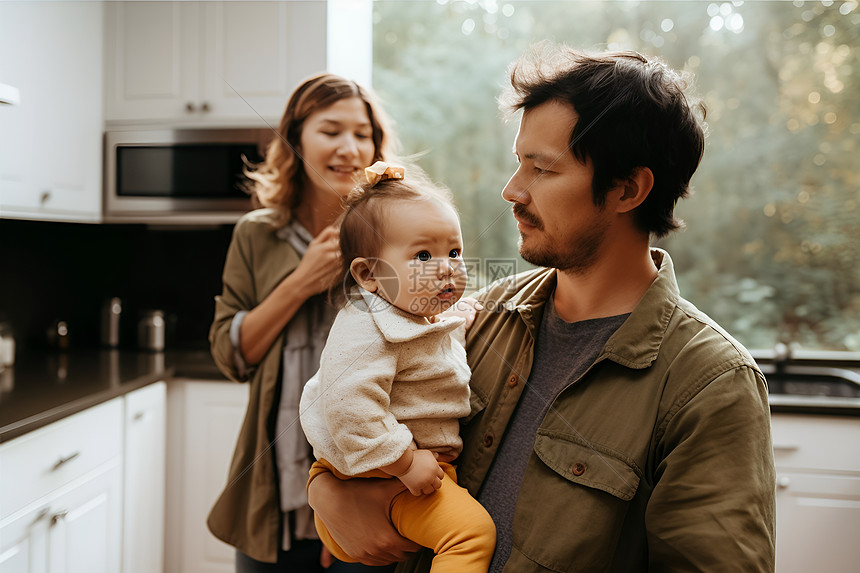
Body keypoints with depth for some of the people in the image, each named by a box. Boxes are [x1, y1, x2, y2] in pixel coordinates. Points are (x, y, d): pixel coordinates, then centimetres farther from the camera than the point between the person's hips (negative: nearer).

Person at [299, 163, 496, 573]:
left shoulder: (434, 321, 7)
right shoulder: (366, 332, -25)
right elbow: (349, 405, -33)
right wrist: (404, 462, -28)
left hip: (435, 458, 9)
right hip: (387, 474, -9)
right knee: (471, 529, -21)